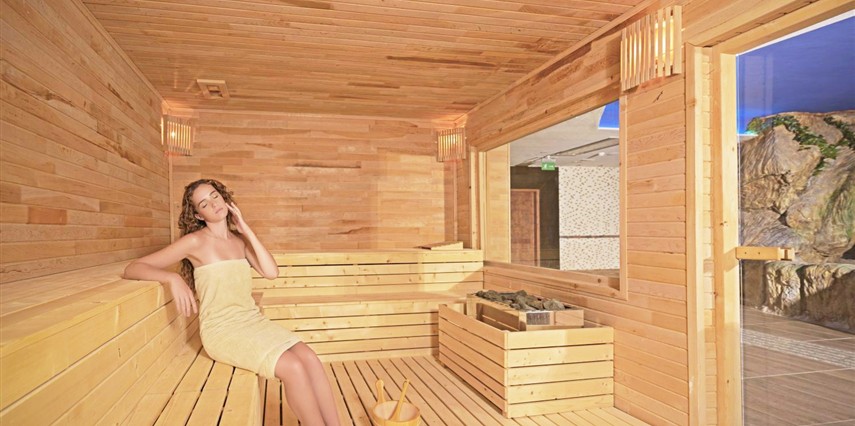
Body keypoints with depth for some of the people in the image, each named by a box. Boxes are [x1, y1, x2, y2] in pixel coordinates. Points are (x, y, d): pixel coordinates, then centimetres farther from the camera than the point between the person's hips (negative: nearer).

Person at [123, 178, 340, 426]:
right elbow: (132, 269, -9)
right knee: (293, 368, -26)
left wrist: (246, 230, -2)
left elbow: (271, 272, -4)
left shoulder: (240, 240, 10)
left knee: (310, 358, -20)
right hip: (221, 330, -5)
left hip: (253, 321, 5)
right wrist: (173, 279, -27)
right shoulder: (196, 241, -6)